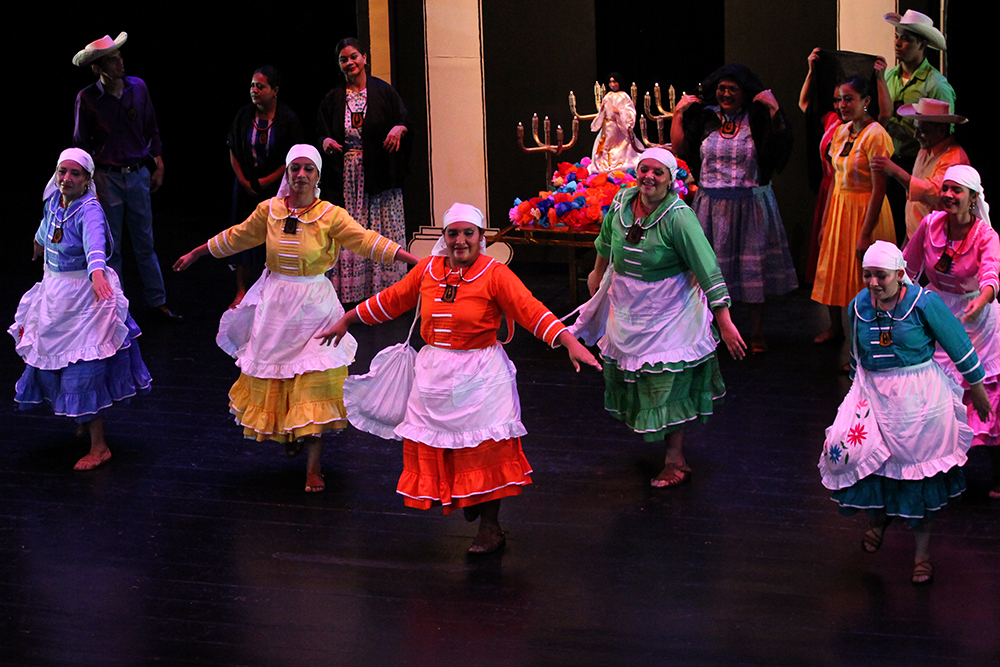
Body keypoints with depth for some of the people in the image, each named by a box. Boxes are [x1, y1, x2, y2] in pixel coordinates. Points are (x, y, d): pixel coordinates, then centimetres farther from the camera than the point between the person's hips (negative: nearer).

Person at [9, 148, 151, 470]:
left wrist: (97, 273, -63)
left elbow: (95, 242, -43)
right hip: (54, 292, 8)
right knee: (49, 360, 17)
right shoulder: (52, 201, -1)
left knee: (85, 368, -10)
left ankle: (99, 447, -5)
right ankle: (82, 419, 39)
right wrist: (39, 247, 45)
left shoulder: (89, 210, -22)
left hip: (85, 295, -8)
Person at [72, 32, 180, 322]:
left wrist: (158, 166, 10)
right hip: (106, 177, -3)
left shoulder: (138, 87, -1)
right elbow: (81, 144, 0)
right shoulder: (87, 98, -9)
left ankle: (157, 302, 19)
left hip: (138, 175, 3)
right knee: (110, 248, 6)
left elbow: (151, 130, 11)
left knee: (145, 243, 10)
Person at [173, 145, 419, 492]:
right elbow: (235, 238, 14)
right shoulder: (269, 210, 0)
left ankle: (313, 467, -1)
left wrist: (417, 261, -25)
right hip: (275, 305, 3)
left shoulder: (331, 216, -10)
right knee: (273, 378, 10)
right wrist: (195, 254, 24)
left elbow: (368, 241, -15)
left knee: (315, 383, -6)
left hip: (313, 306, -3)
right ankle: (288, 435, 37)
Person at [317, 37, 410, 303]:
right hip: (346, 178, 1)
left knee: (383, 231, -2)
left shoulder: (383, 91, 5)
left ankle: (386, 288, 2)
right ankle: (351, 292, 1)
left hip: (379, 176, -1)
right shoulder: (333, 99, 10)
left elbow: (405, 119, 3)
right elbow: (322, 133, 11)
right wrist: (326, 142, -11)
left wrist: (399, 128, -18)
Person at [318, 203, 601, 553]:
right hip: (435, 375, 5)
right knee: (434, 446, 8)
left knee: (484, 450, 0)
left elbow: (531, 310, -18)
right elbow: (390, 300, 17)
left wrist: (571, 343, -29)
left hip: (479, 376, -5)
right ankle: (468, 499, 34)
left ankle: (490, 527, 14)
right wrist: (346, 320, 24)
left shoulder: (494, 273, -10)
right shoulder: (428, 269, 5)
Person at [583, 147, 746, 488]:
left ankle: (675, 460, 6)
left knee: (669, 385, -3)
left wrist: (725, 322, -29)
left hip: (669, 315, -6)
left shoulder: (678, 217, -24)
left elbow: (708, 270, -26)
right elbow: (606, 239, 18)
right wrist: (598, 272, 33)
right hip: (627, 311, 6)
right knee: (635, 380, 14)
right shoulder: (622, 202, -6)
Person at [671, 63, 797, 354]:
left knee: (754, 268, 3)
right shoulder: (705, 118, 5)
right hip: (711, 205, 2)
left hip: (751, 204, -2)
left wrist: (775, 110, -21)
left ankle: (757, 333, 13)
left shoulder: (757, 119, -4)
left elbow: (783, 144, -16)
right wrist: (678, 113, 1)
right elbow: (679, 150, 1)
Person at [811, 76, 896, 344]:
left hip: (865, 211, -8)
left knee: (863, 275, -1)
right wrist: (825, 223, 11)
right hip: (839, 208, 8)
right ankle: (835, 328, 33)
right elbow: (837, 180, 11)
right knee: (834, 269, 16)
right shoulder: (841, 131, 6)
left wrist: (865, 234, -22)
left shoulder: (875, 135, -18)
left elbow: (878, 190, -20)